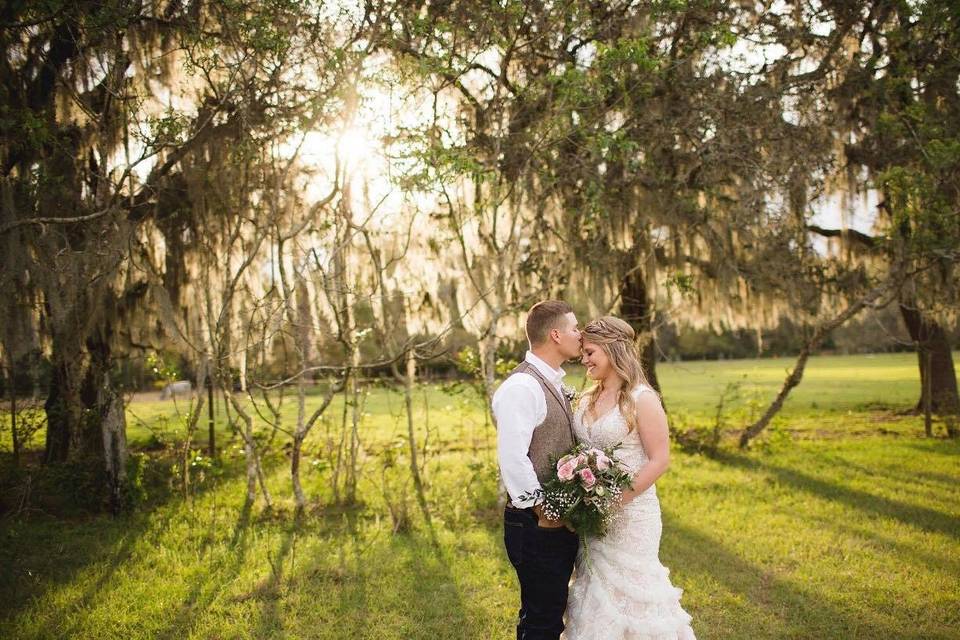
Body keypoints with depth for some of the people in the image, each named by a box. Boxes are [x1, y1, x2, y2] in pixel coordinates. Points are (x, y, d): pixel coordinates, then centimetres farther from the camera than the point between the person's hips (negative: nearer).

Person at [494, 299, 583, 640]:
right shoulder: (521, 387, -18)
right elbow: (512, 459, -24)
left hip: (562, 522, 9)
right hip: (537, 526, -9)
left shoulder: (553, 383, 13)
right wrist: (542, 510, -17)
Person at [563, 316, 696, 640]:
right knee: (597, 593, 12)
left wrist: (618, 499, -19)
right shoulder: (587, 399, 9)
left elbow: (659, 460, -14)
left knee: (629, 592, 3)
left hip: (630, 512, -6)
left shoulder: (641, 399, -11)